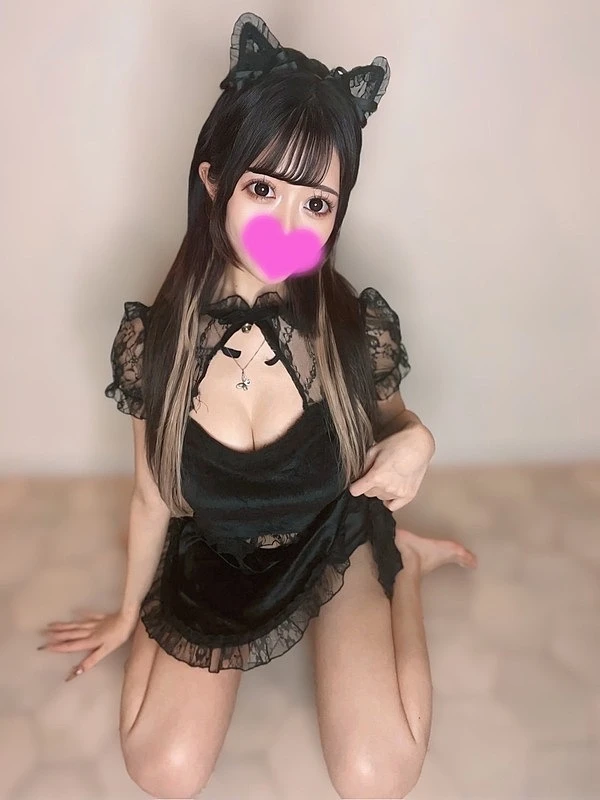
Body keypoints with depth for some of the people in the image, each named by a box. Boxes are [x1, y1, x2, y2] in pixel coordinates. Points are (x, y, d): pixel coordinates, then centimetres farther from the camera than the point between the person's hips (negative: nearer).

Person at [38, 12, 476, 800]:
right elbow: (153, 497, -6)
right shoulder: (152, 339, -21)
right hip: (209, 566, 2)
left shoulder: (361, 328, -24)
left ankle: (402, 561, 14)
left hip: (333, 552, -1)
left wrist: (415, 440, -28)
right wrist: (130, 614, 9)